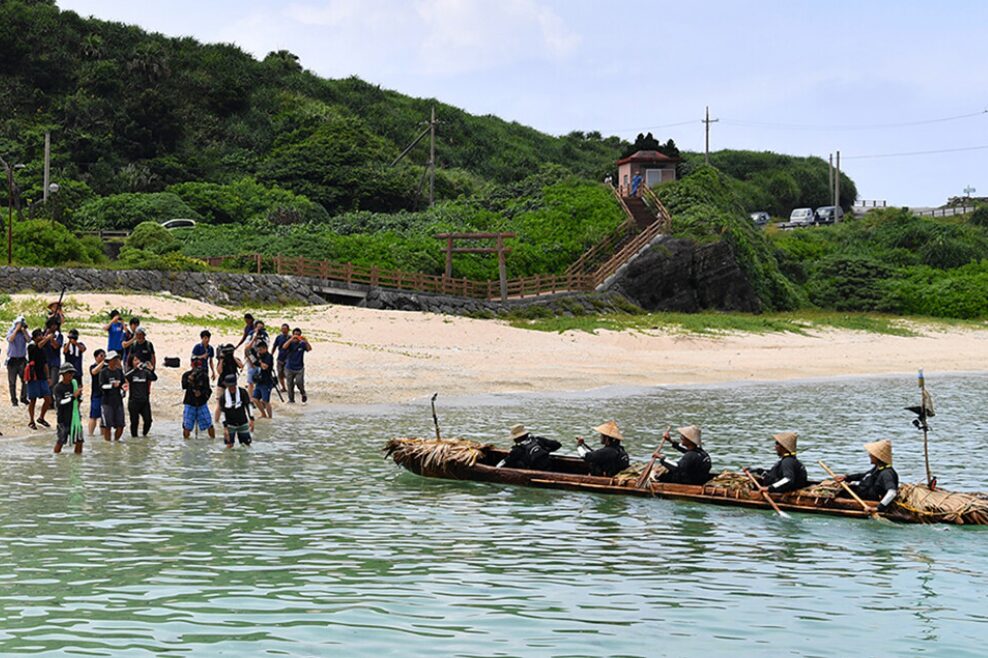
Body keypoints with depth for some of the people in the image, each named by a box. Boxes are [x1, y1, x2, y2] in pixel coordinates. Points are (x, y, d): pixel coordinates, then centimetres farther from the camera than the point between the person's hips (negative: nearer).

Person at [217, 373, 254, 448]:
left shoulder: (242, 392, -10)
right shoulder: (223, 396, -10)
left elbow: (248, 405, -3)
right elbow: (223, 412, -6)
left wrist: (251, 419, -9)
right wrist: (225, 427, -10)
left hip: (243, 423, 1)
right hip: (230, 424, -1)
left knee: (247, 444, 2)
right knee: (229, 446, -6)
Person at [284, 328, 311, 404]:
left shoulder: (302, 344, -3)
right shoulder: (290, 343, -2)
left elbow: (309, 349, -19)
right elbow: (284, 347, -23)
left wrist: (305, 341, -34)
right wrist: (291, 339, -34)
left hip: (299, 368, -1)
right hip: (289, 368, 1)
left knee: (299, 382, -16)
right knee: (290, 385, 6)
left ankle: (303, 394, 11)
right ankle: (291, 400, 21)